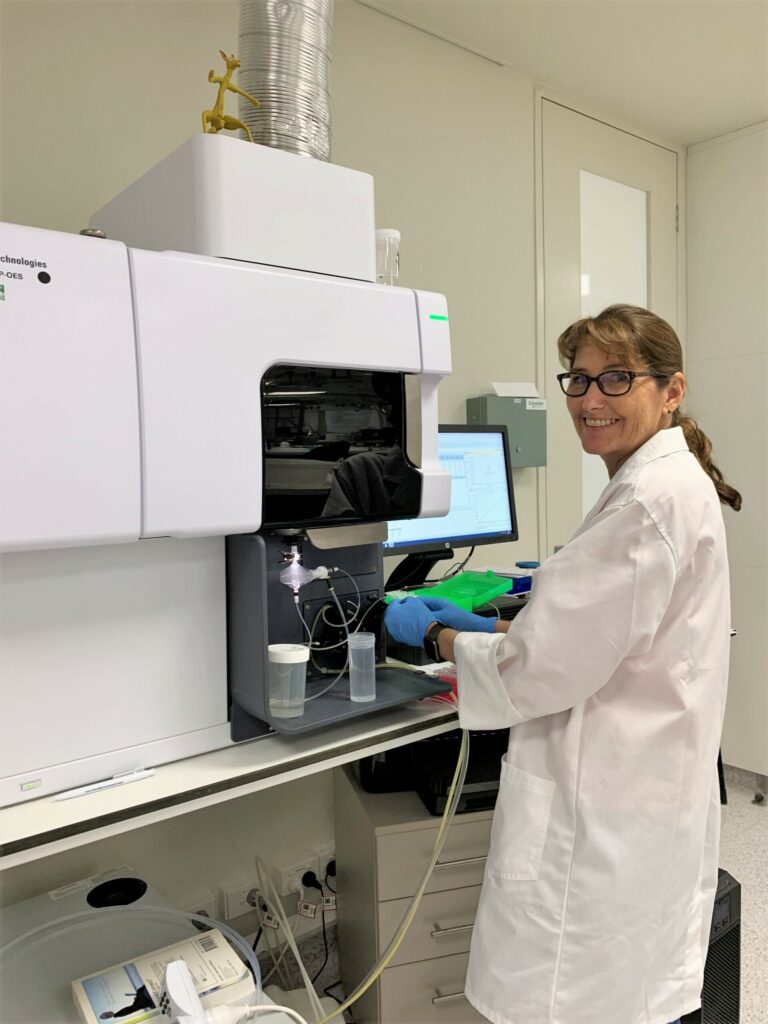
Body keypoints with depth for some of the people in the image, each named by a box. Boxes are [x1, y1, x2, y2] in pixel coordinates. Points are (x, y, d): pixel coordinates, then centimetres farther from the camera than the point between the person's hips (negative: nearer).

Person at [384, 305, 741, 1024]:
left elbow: (548, 666, -21)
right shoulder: (667, 481, 12)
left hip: (607, 815, -10)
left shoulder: (652, 499, -21)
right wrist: (484, 626, 9)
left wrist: (437, 636, -7)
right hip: (641, 795, 10)